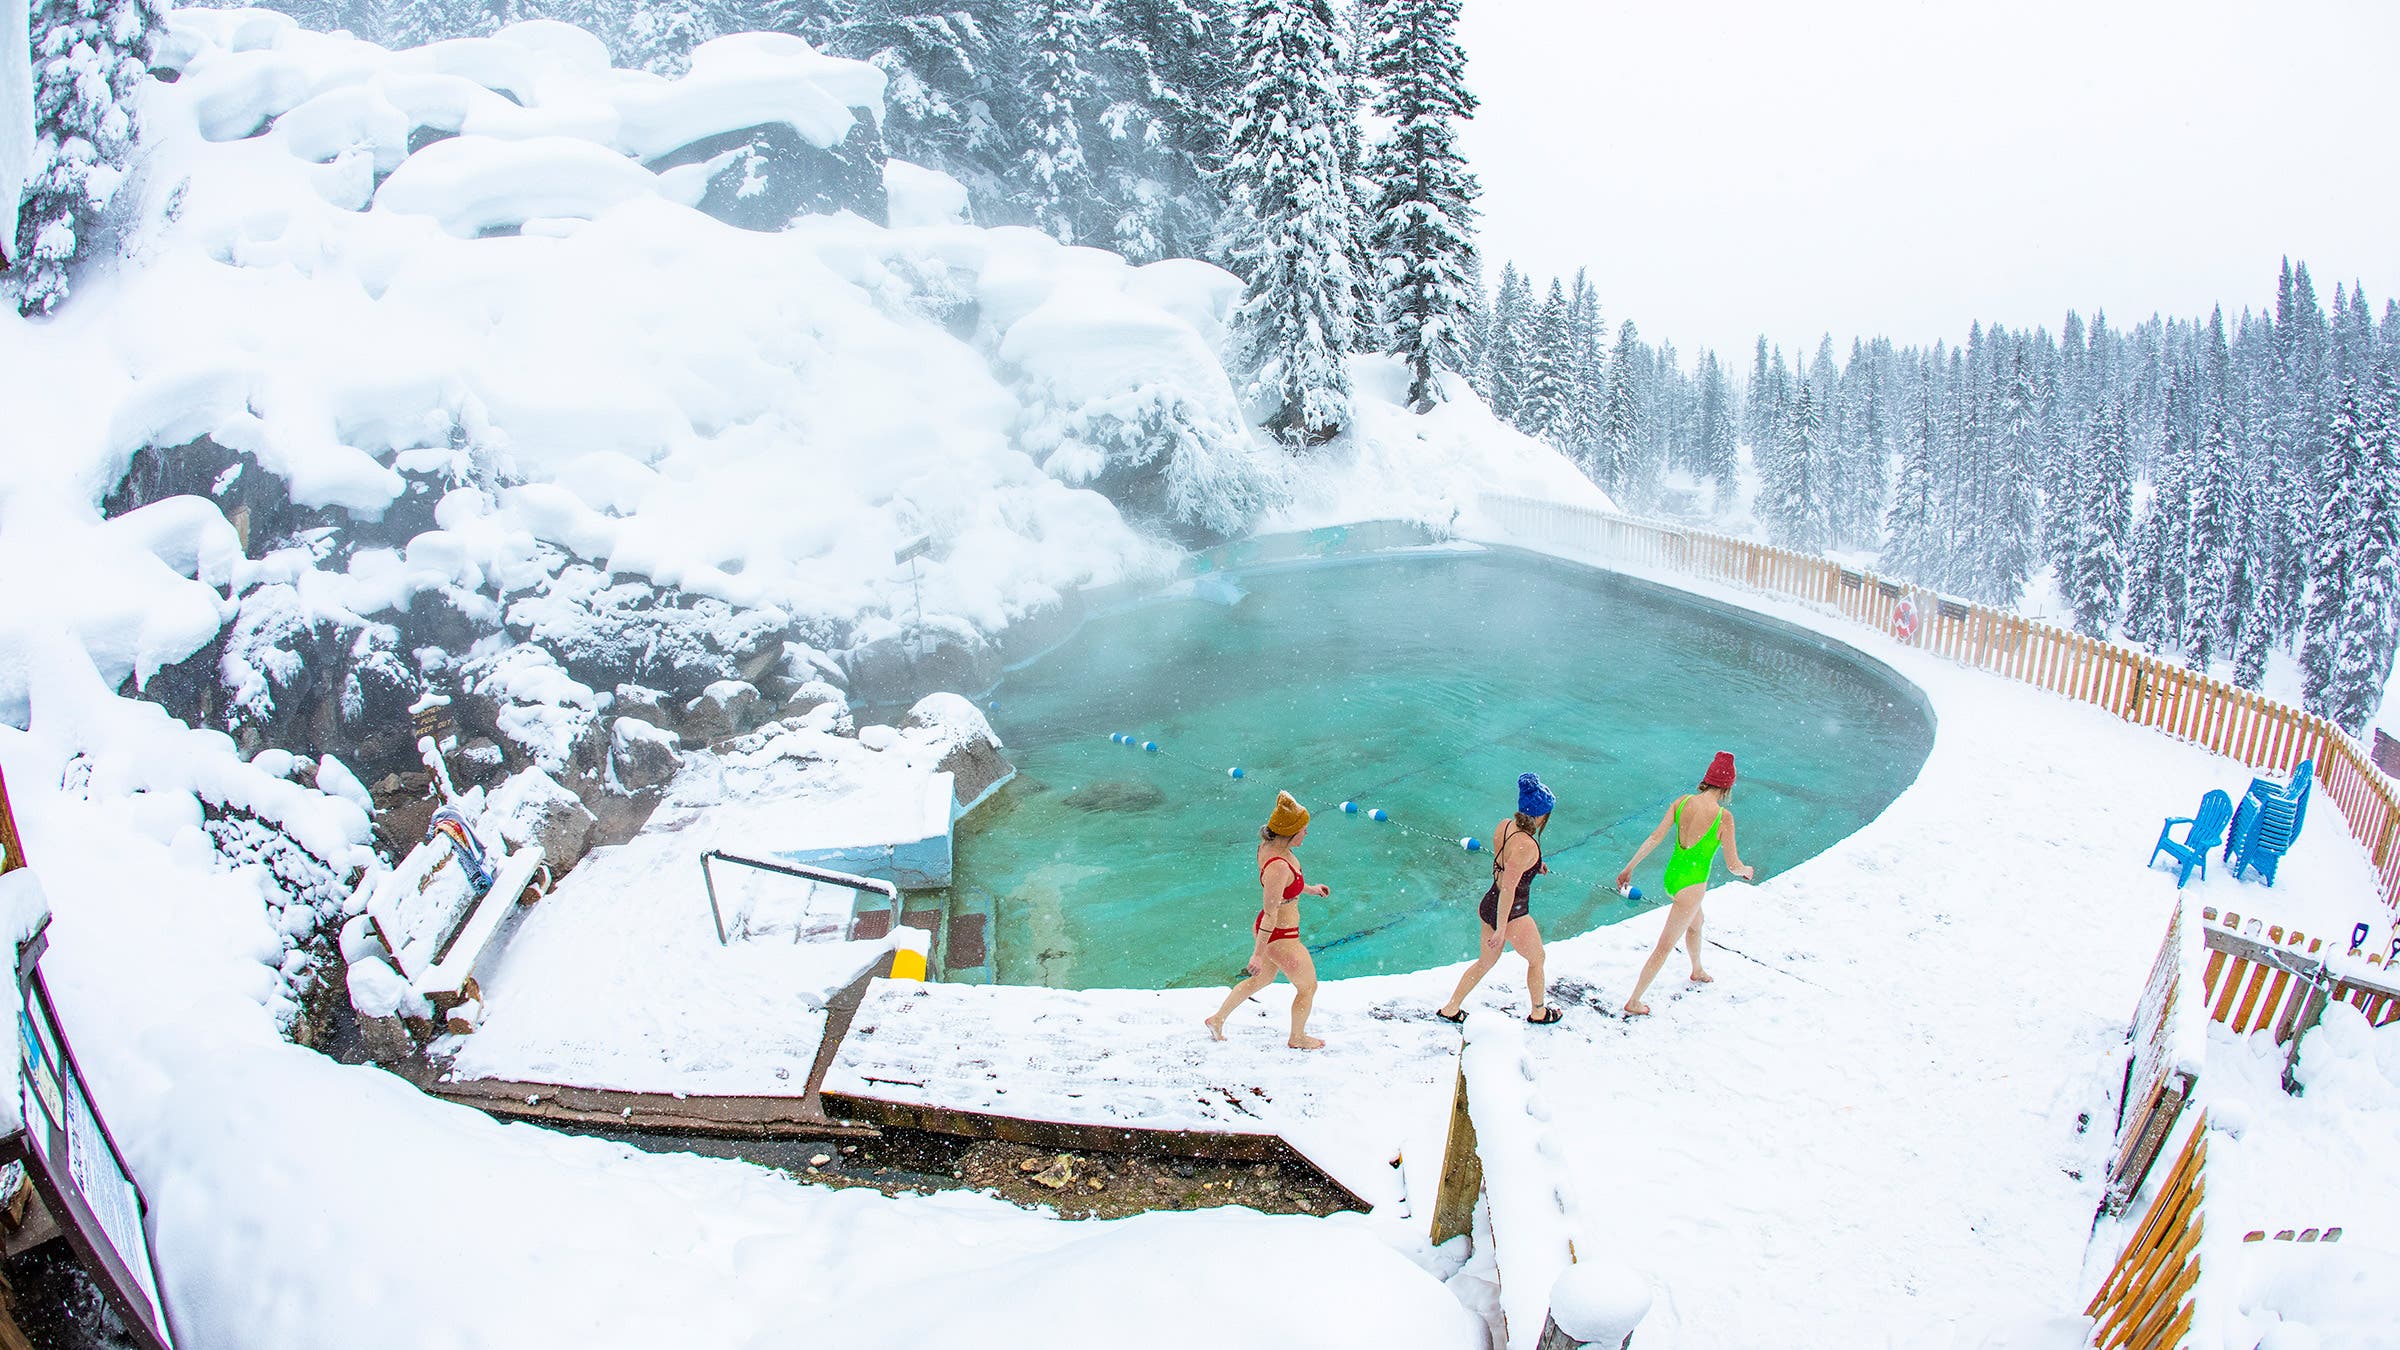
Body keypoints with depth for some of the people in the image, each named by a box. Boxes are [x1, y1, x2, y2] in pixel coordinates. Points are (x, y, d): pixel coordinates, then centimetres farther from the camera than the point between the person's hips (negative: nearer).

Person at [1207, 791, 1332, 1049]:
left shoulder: (1267, 845, -8)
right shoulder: (1279, 867, -36)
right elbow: (1270, 914, -29)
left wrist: (1310, 889, 20)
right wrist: (1258, 954, -22)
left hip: (1267, 929, 9)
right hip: (1280, 938, -9)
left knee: (1261, 980, 31)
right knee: (1308, 987, 18)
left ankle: (1217, 1020, 45)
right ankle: (1297, 1038, 42)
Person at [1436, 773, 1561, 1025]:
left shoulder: (1504, 825, -7)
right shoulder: (1526, 846, -30)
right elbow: (1508, 889, -28)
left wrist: (1532, 868, 8)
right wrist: (1501, 929, -22)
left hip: (1490, 904, 7)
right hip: (1512, 916, -7)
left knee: (1486, 961, 27)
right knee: (1536, 959, 22)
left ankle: (1450, 1009, 36)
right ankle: (1539, 1013, 43)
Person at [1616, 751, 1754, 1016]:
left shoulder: (1682, 802, -6)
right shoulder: (1723, 817, -21)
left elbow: (1654, 838, -5)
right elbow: (1732, 865, -13)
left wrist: (1629, 868, 3)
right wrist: (1747, 871, 10)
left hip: (1671, 875, 7)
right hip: (1691, 884, -7)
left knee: (1695, 923, 34)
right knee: (1665, 946, 4)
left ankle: (1697, 971, 61)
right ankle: (1633, 1002, 12)